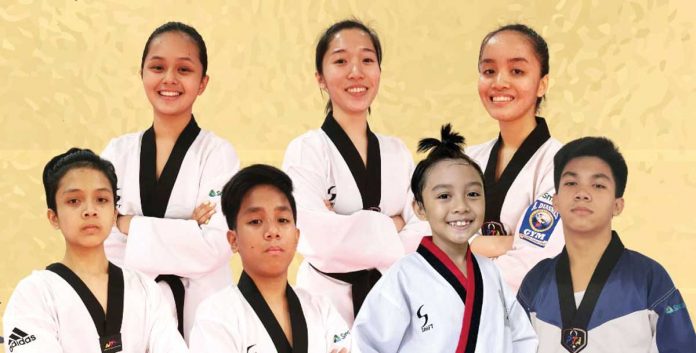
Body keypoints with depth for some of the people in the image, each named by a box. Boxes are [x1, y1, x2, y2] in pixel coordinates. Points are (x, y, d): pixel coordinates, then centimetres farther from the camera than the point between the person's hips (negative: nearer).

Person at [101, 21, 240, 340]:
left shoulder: (218, 154, -4)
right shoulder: (117, 152, 4)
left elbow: (216, 244, -16)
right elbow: (99, 242, -5)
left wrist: (130, 226, -13)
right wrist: (187, 233, -15)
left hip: (200, 313, -2)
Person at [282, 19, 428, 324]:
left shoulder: (397, 153, 8)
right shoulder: (306, 150, -7)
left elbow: (421, 235, 0)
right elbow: (321, 236, -20)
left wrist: (351, 228, -14)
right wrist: (388, 226, -8)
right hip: (327, 300, -4)